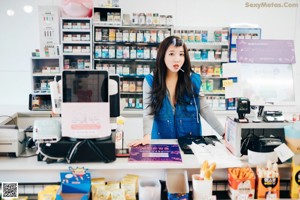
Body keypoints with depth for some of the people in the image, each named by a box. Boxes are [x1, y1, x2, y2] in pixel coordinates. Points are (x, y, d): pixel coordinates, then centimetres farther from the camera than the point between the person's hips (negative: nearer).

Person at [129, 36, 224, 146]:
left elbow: (205, 109, 2)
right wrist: (147, 136, -27)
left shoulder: (194, 80, -1)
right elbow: (148, 113, -10)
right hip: (161, 140, -1)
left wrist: (224, 133, -4)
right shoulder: (150, 80, -4)